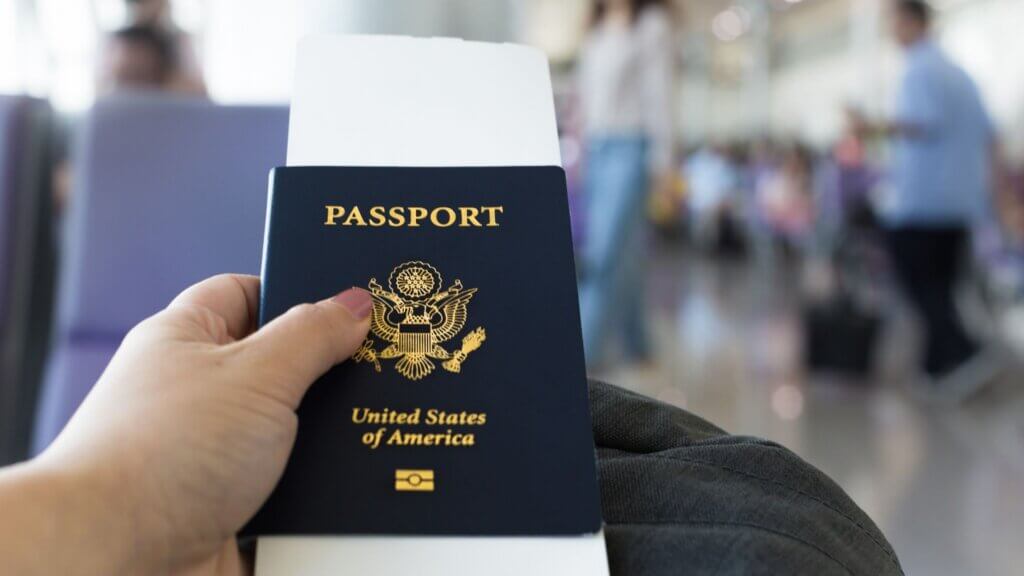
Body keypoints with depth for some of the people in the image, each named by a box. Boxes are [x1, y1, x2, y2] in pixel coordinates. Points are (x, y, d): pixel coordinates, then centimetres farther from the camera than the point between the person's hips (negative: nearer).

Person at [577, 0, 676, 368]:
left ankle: (584, 355, -15)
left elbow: (659, 93, -6)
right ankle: (635, 346, 19)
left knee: (607, 252, -13)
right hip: (596, 149, 6)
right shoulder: (597, 31, 18)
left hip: (630, 149, -6)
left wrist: (663, 160, -10)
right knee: (623, 255, 9)